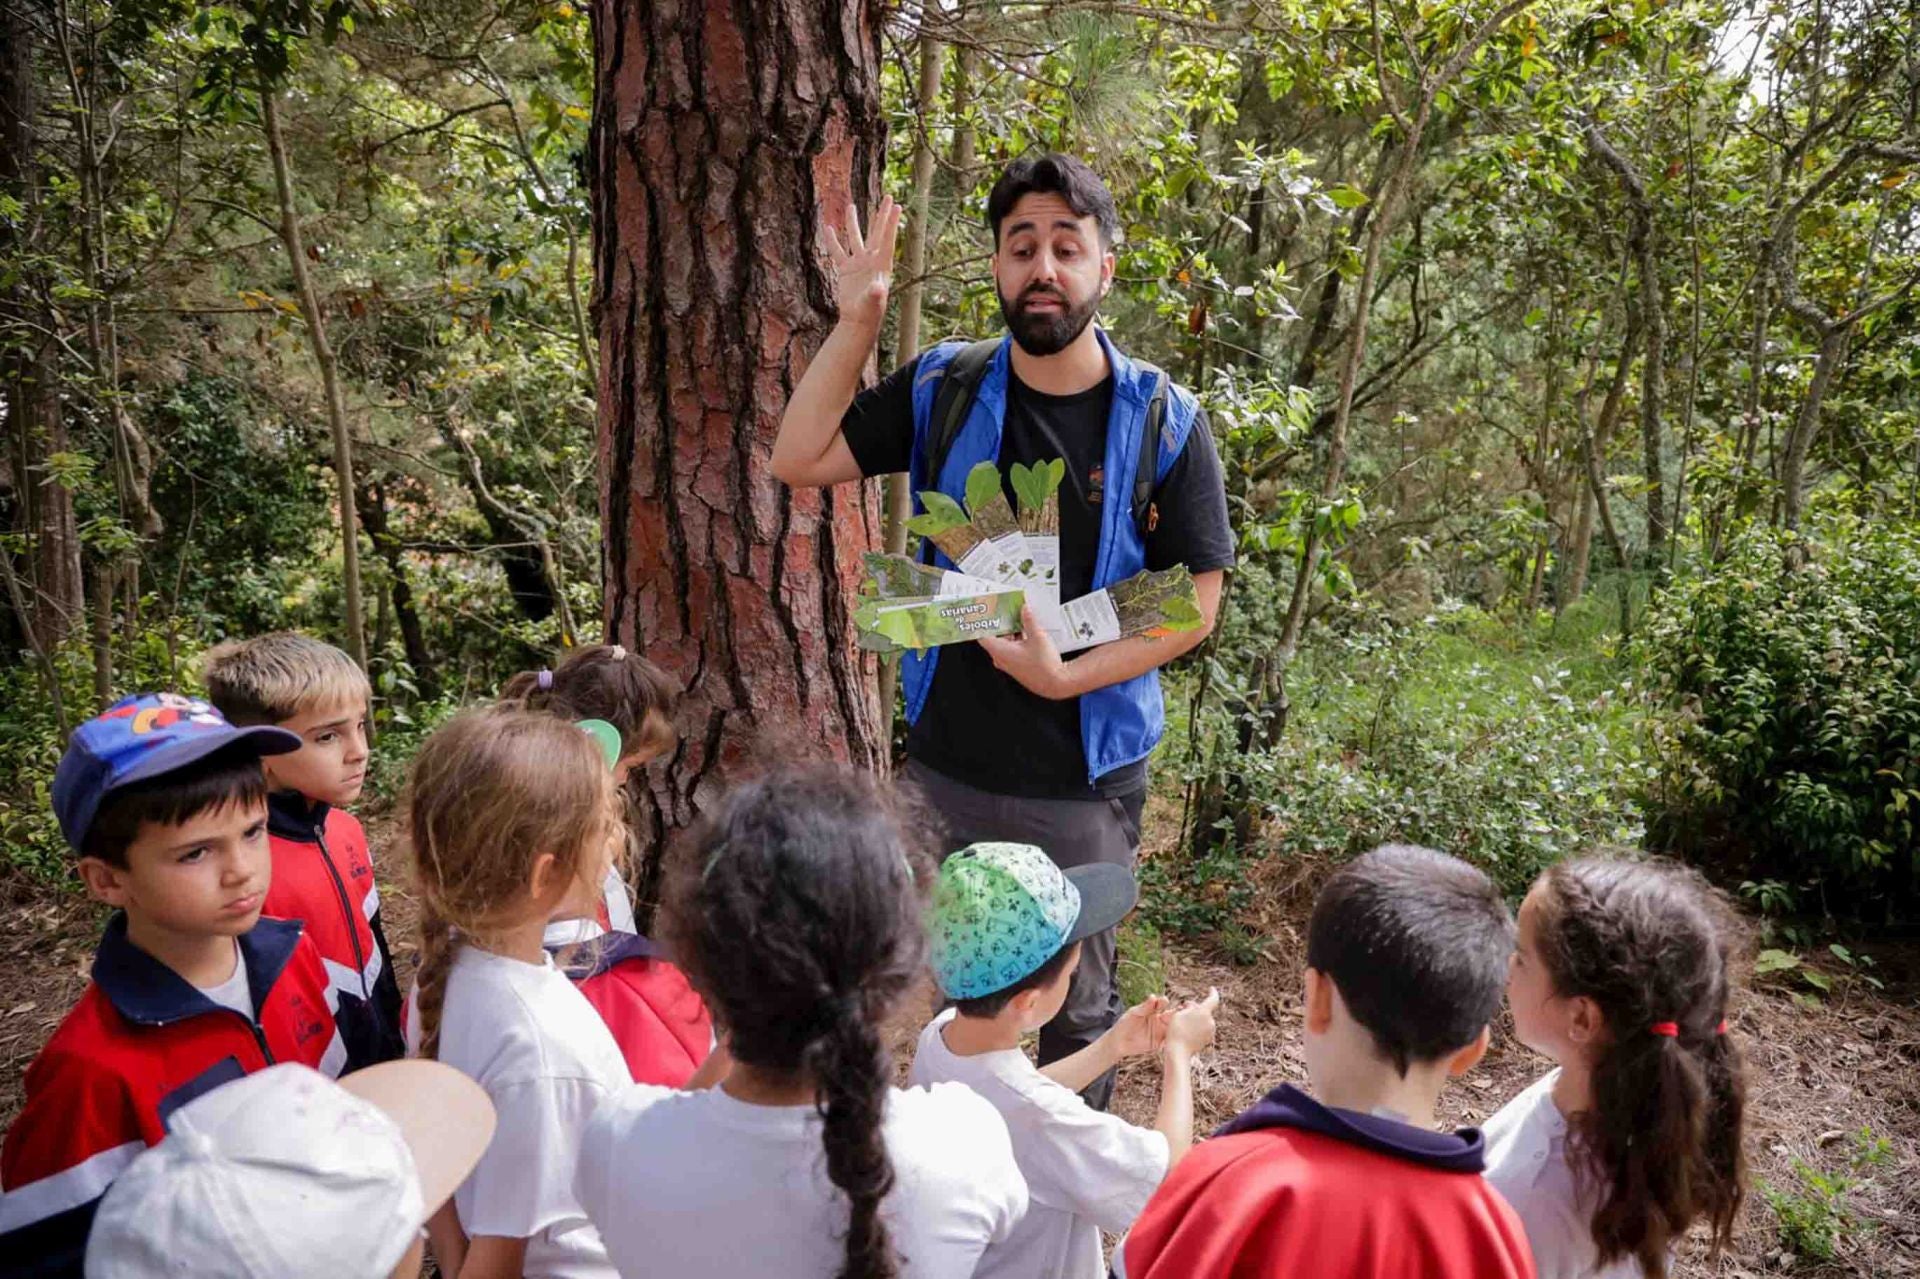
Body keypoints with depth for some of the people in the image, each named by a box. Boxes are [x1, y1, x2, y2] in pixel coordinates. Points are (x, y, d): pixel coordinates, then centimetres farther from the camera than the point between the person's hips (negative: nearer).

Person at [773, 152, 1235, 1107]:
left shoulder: (1163, 420, -9)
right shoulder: (943, 389, -1)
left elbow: (1195, 601, -8)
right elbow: (800, 460, -4)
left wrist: (1067, 675, -22)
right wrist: (857, 320, -12)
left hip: (1087, 781, -2)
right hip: (946, 767, 3)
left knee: (1077, 1010, 17)